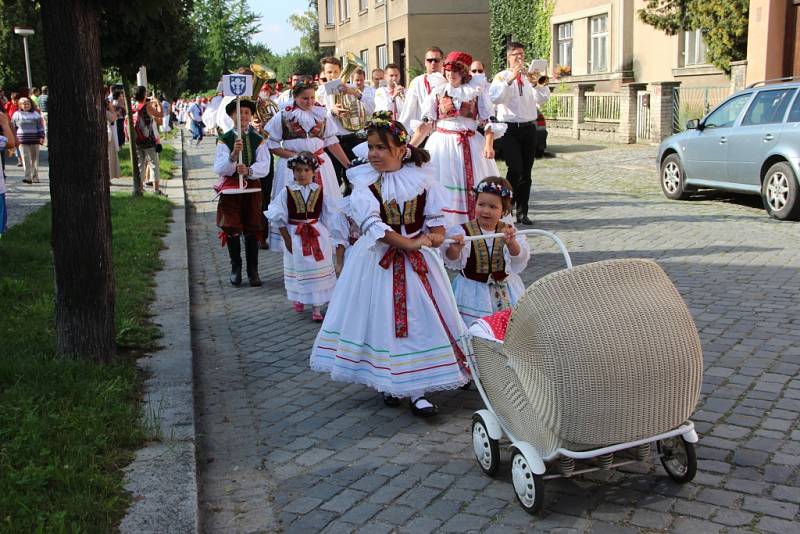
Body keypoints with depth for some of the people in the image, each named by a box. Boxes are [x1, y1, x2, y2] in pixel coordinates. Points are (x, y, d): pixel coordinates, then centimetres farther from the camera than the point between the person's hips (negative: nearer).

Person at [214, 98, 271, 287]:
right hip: (230, 189, -1)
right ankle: (235, 269, 18)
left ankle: (253, 271, 12)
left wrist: (249, 170, -27)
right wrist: (233, 155, -29)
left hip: (252, 187, 1)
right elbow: (219, 168, -11)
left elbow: (264, 166, -8)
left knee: (252, 229, 4)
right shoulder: (224, 140, -2)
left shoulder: (258, 140, 2)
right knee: (232, 229, 2)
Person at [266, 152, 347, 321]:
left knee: (318, 268, 3)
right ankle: (298, 299, 35)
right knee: (298, 268, 11)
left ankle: (316, 307, 11)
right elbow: (277, 217, -4)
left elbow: (331, 216, -2)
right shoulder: (286, 192, -6)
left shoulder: (320, 191, -4)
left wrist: (338, 239, -4)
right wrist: (286, 238, -7)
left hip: (318, 236, 1)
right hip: (295, 237, 0)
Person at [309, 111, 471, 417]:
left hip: (418, 260, 2)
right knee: (381, 319, 3)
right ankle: (385, 382, 23)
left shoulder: (422, 177, 0)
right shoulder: (364, 181, -7)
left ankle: (414, 390, 12)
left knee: (420, 319, 2)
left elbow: (436, 216, 7)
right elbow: (371, 223, -19)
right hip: (377, 261, -2)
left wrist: (437, 234, -15)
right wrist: (409, 243, -23)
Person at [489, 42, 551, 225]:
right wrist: (510, 79, -22)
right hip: (510, 129, -4)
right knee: (515, 169, -16)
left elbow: (543, 98, 1)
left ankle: (522, 212, 12)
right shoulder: (502, 76, 3)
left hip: (529, 128, 4)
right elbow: (494, 98, -16)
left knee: (526, 172, 5)